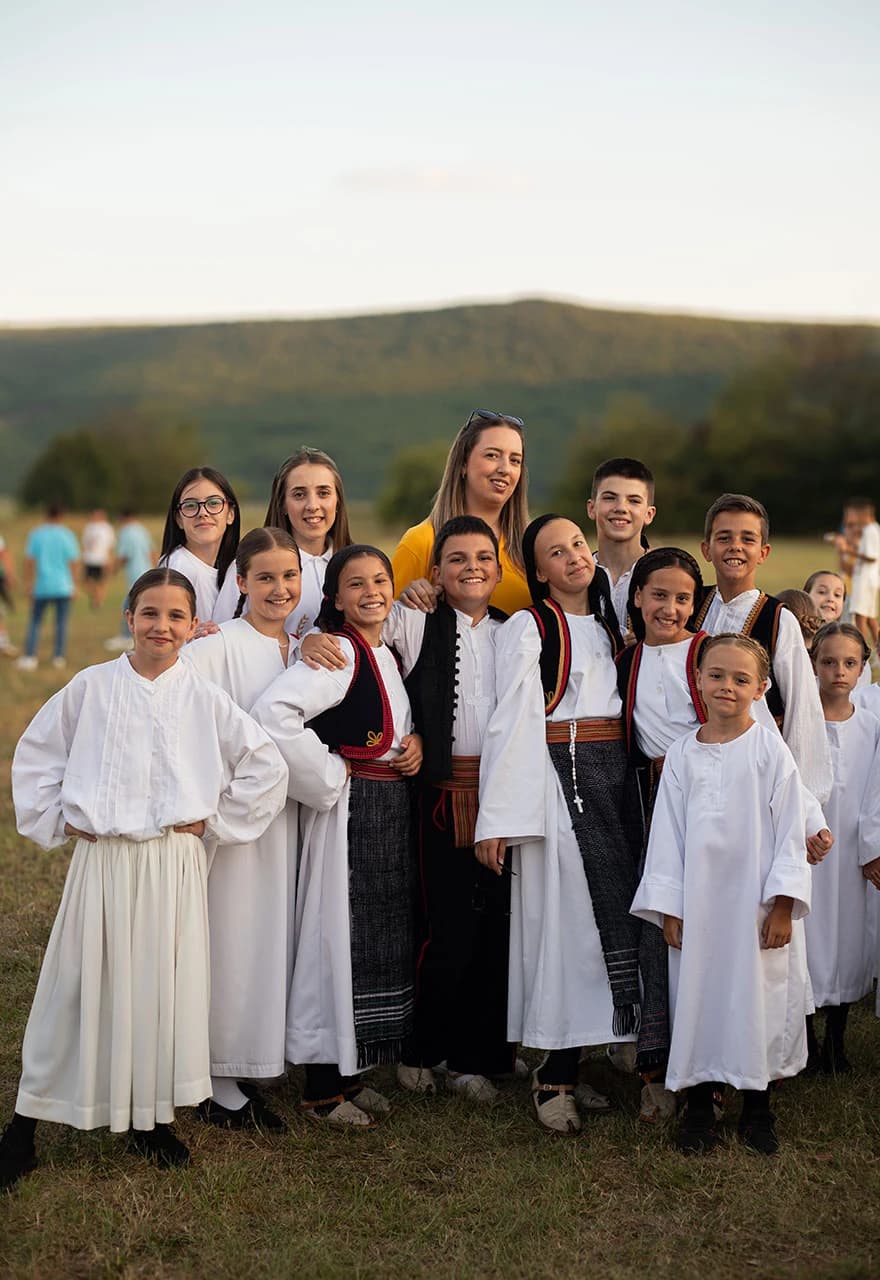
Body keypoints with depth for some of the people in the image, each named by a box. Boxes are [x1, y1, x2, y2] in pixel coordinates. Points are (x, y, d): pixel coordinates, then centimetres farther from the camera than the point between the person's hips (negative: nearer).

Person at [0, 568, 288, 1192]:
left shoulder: (204, 698, 1)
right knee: (78, 984, 3)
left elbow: (268, 766, 5)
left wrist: (217, 821, 3)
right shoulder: (92, 686, 2)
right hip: (98, 861, 0)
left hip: (172, 865, 0)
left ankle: (153, 1118, 20)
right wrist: (54, 819, 5)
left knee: (163, 984, 4)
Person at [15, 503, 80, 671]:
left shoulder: (36, 534, -1)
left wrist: (28, 583, 4)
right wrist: (74, 585, 6)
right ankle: (59, 657, 9)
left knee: (35, 621, 7)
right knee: (61, 623, 8)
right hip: (63, 586, 0)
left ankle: (30, 656, -4)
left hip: (42, 586, 0)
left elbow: (29, 561, -3)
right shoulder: (67, 535, -1)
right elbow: (74, 562, -2)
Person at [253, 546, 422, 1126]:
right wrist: (329, 777, -20)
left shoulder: (388, 655, 12)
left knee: (381, 941, 13)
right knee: (340, 937, -3)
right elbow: (274, 710, -30)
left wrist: (415, 741, 3)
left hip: (391, 811, 9)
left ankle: (350, 1073, 24)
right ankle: (323, 1090, 7)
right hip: (350, 812, -9)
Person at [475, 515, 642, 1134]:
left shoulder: (607, 626, 19)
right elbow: (512, 721, -9)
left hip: (615, 780, 6)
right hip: (558, 779, -6)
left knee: (610, 915, 2)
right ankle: (554, 1077, -1)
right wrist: (497, 818, -15)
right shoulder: (528, 628, -2)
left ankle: (567, 1065, 9)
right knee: (570, 915, -9)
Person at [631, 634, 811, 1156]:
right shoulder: (683, 754, 4)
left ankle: (758, 1108, 20)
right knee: (698, 996, 6)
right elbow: (668, 832, 5)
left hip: (758, 904, -2)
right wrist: (668, 907, 1)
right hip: (698, 902, 2)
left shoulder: (770, 750, -3)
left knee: (758, 996, 4)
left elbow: (790, 830, -4)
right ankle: (699, 1106, 19)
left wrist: (783, 904, -9)